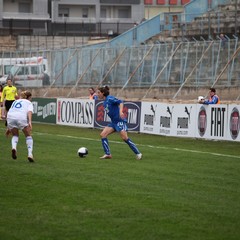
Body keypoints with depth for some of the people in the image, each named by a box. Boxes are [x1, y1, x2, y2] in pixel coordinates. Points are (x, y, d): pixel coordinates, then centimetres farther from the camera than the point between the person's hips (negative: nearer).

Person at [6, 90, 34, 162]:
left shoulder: (15, 102, 36)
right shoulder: (29, 103, 22)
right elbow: (29, 112, 0)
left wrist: (9, 128, 40)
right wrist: (30, 122, -16)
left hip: (10, 117, 4)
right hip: (22, 118, -4)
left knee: (15, 135, 24)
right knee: (28, 136, 15)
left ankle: (14, 147, -6)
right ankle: (30, 154, 2)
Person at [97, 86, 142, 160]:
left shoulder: (110, 98, -10)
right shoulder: (104, 103, 15)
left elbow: (120, 102, -19)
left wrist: (120, 111, -32)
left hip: (120, 120, -9)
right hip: (113, 122, 9)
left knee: (124, 138, -15)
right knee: (103, 134, -3)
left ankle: (138, 153, -6)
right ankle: (108, 154, -2)